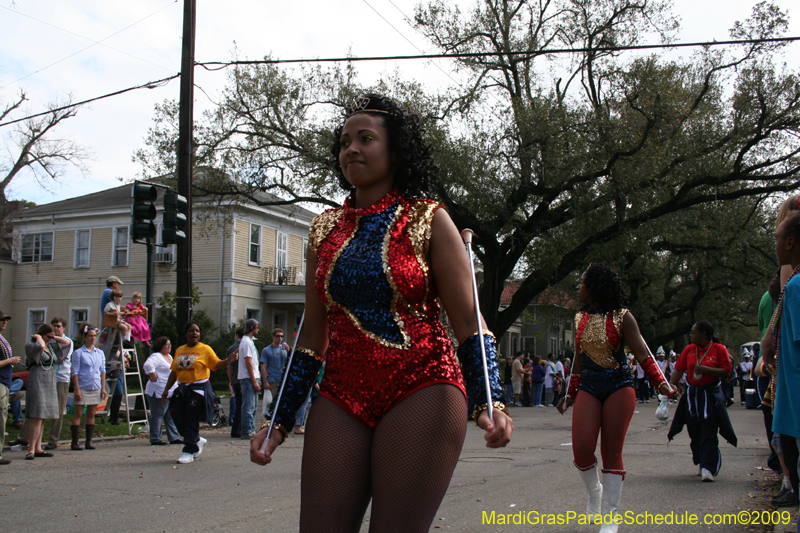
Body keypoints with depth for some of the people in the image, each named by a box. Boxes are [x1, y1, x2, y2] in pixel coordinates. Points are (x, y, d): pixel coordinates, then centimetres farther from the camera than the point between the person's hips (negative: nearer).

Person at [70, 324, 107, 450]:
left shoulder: (100, 353, 11)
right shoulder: (78, 353, -3)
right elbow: (75, 372, -6)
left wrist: (103, 388, 6)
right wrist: (77, 390, -13)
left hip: (96, 388, 4)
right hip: (82, 387, -4)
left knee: (91, 414, 7)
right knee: (78, 414, -1)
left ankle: (89, 441, 12)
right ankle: (75, 442, 1)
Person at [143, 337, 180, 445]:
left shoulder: (169, 357, 20)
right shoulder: (156, 356, -11)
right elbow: (148, 365, -31)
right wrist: (153, 376, -23)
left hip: (171, 391, 9)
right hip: (158, 391, -9)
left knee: (171, 415, 10)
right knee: (157, 415, -4)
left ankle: (174, 437, 15)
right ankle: (155, 439, 1)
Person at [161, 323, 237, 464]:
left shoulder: (205, 349, -1)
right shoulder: (179, 351, 13)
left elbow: (217, 365, -4)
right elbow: (174, 372, 17)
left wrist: (228, 360, -23)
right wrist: (166, 389, 15)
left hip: (199, 388, -5)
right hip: (182, 389, 5)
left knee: (191, 421, -5)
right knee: (178, 419, 2)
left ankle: (189, 451, 6)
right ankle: (197, 440, 25)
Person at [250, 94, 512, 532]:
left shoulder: (428, 221, 2)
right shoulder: (325, 228, 13)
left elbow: (469, 325, -3)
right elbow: (313, 336, 16)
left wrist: (490, 403, -17)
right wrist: (280, 421, 14)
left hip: (420, 392, -4)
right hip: (341, 398, 4)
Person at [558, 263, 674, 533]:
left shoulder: (622, 317, -4)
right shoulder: (580, 319, 11)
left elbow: (642, 354, -8)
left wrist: (660, 382, -22)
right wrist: (571, 394, 20)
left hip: (619, 387, -4)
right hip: (588, 387, 4)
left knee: (611, 450, -2)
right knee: (581, 449, -10)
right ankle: (594, 491, 20)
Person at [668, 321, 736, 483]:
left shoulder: (719, 349, -3)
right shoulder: (689, 350, 7)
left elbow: (726, 372, -8)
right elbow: (679, 370, 3)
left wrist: (706, 369, -18)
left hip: (711, 395, -4)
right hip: (692, 395, 4)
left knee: (709, 434, -9)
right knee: (695, 434, 9)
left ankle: (708, 469, -11)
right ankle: (701, 462, 25)